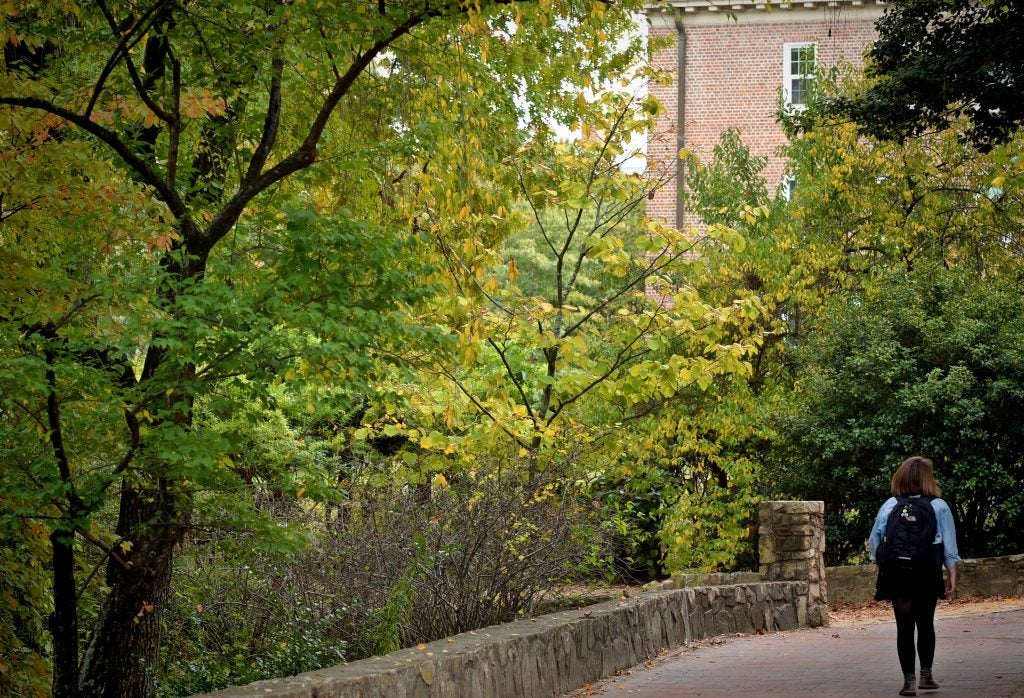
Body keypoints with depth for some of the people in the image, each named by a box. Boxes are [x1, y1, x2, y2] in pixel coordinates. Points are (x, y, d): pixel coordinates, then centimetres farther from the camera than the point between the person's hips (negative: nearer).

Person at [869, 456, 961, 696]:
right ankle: (926, 675, 21)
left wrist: (881, 569, 6)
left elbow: (875, 540, -2)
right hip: (928, 575, 0)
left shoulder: (890, 505, -1)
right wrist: (952, 576, 3)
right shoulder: (939, 507, -2)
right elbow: (950, 545, -2)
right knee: (926, 624, 16)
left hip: (897, 575, 0)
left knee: (905, 627, 2)